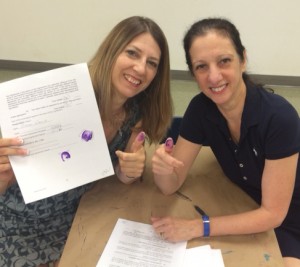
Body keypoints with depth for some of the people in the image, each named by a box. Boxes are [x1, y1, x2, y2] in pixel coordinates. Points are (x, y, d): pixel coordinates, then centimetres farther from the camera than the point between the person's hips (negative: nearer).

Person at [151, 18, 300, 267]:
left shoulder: (279, 117, -31)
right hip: (246, 213, 4)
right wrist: (161, 167, -34)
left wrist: (198, 227, -28)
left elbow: (273, 213, -24)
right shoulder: (200, 108, -16)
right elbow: (171, 186, -12)